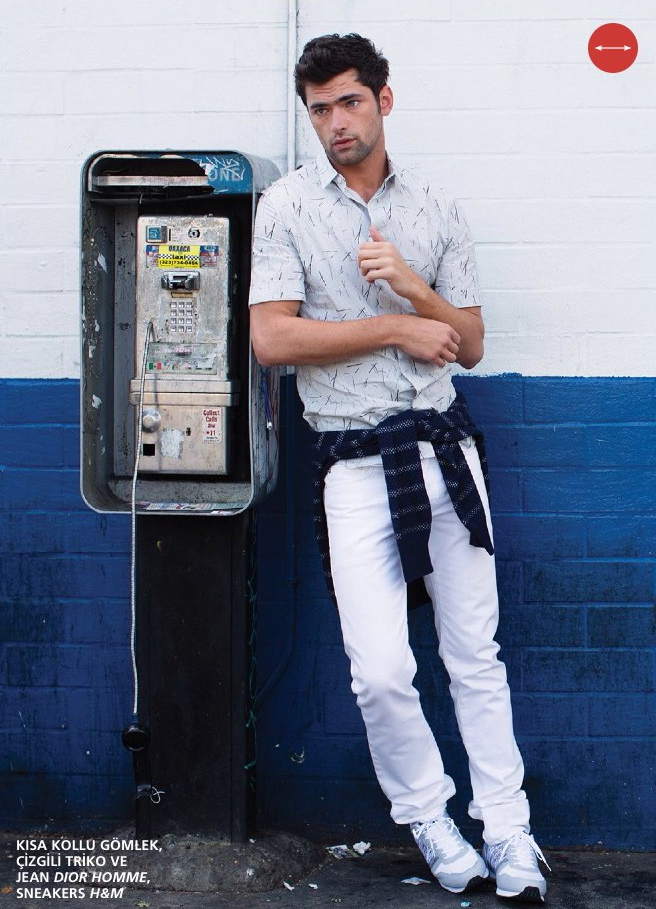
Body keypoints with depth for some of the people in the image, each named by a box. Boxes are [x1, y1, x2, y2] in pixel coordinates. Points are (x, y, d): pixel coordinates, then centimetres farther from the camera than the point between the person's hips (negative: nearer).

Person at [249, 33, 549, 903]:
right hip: (356, 462, -2)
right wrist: (395, 329, -9)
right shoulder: (288, 205, 0)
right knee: (381, 672, -9)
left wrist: (412, 287, -10)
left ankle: (507, 832, 21)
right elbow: (272, 339, -10)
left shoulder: (436, 208, 8)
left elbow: (470, 345, 8)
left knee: (476, 656, 9)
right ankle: (426, 815, 16)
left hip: (444, 446, 3)